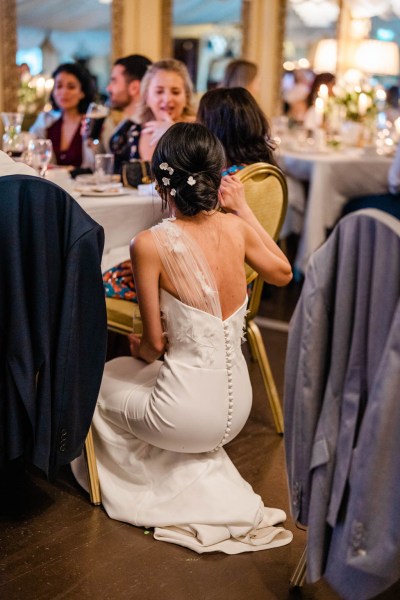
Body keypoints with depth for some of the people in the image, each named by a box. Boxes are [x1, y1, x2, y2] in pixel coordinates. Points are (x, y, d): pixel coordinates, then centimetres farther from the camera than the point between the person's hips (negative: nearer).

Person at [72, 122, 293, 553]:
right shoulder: (235, 228, -7)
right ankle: (215, 489, 24)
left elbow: (155, 343, -12)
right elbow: (283, 273, 13)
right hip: (237, 406, 6)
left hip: (190, 416, -5)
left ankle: (194, 488, 23)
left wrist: (137, 348, 11)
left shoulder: (150, 244, -19)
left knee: (94, 381, 23)